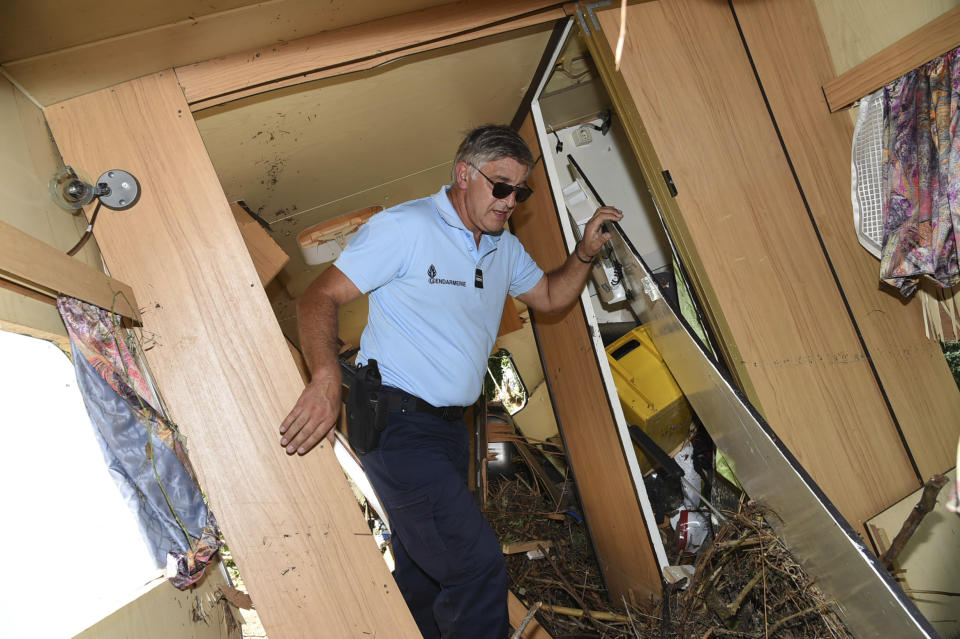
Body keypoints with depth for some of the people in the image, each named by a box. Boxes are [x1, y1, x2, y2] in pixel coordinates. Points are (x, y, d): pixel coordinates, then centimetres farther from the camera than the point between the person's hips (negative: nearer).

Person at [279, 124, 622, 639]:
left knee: (422, 569, 20)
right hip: (396, 421, -8)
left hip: (448, 425, 8)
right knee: (476, 563, -13)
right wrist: (326, 380, -32)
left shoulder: (505, 248, 12)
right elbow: (320, 298, -15)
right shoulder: (405, 227, -13)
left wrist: (585, 252, 5)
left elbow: (550, 297, 24)